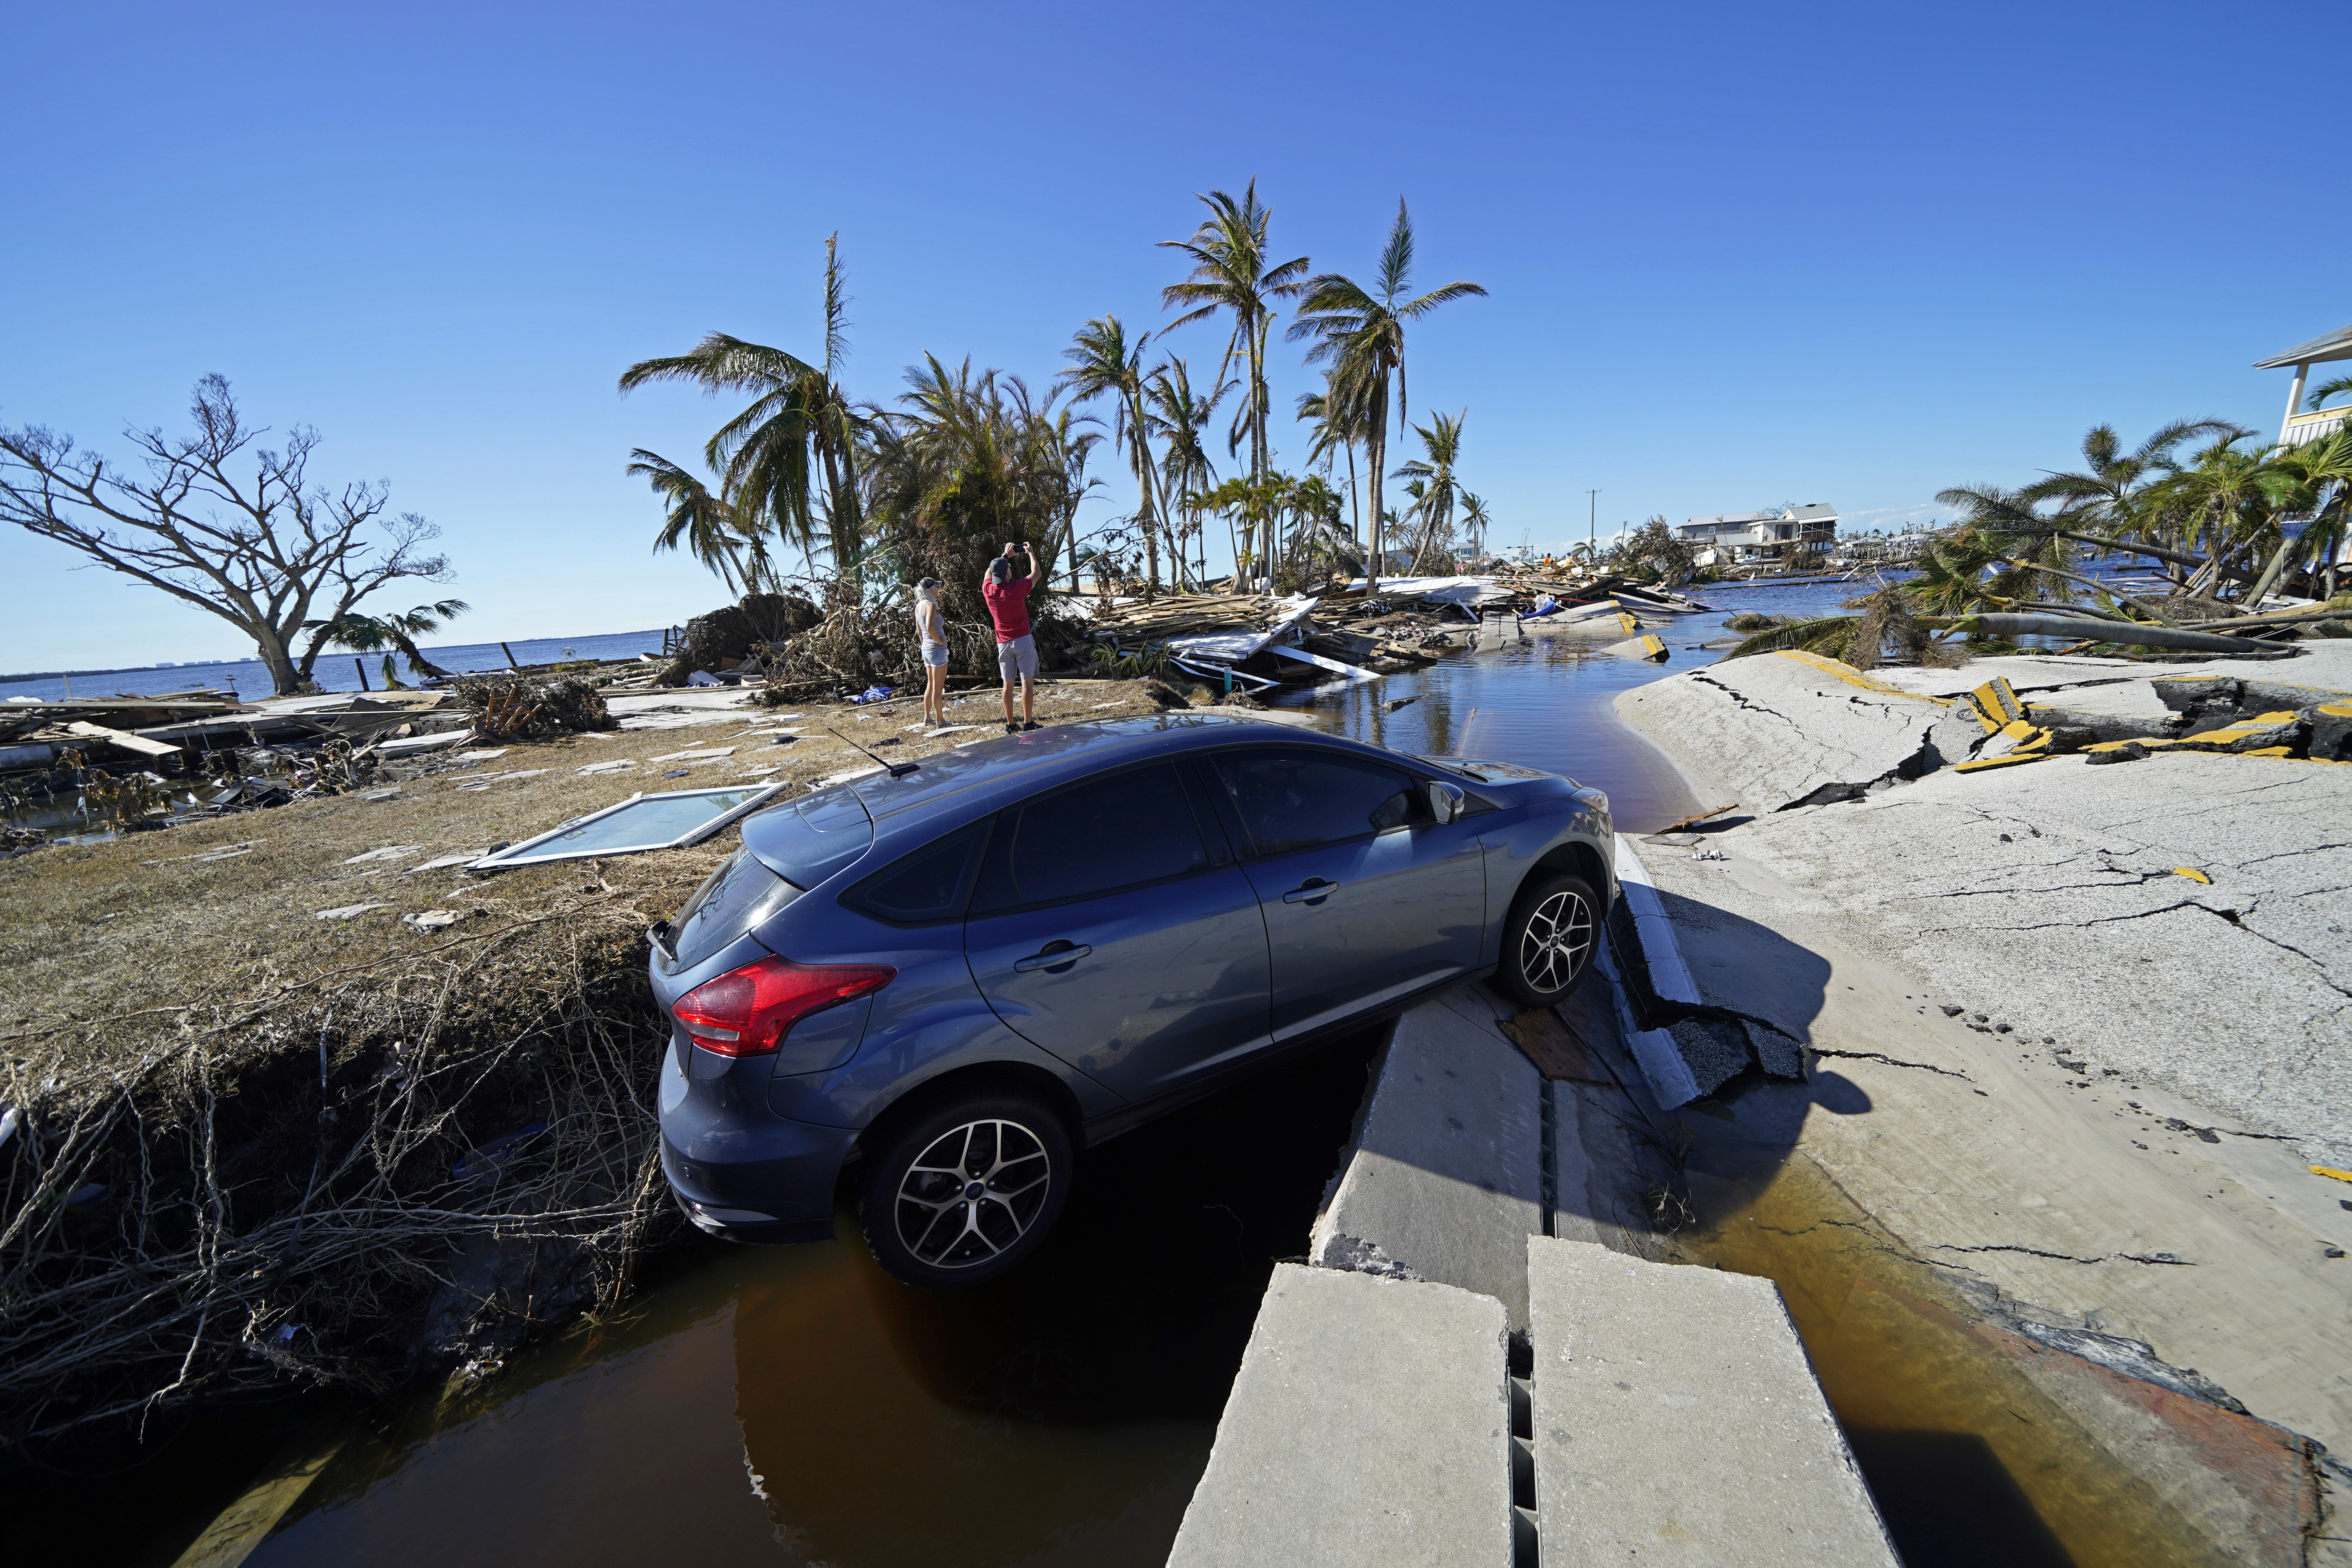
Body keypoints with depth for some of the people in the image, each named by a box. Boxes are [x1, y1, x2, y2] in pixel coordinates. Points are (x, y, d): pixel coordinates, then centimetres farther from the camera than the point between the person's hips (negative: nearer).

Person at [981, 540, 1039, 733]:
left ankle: (1010, 724, 11)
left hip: (1003, 643, 4)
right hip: (1023, 640, -4)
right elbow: (1036, 574, 5)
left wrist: (1005, 555, 29)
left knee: (1008, 684, 8)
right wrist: (1030, 553, 19)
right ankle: (1028, 723, -3)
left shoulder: (988, 591, -2)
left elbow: (989, 572, 22)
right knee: (1027, 682, -2)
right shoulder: (1017, 589, -13)